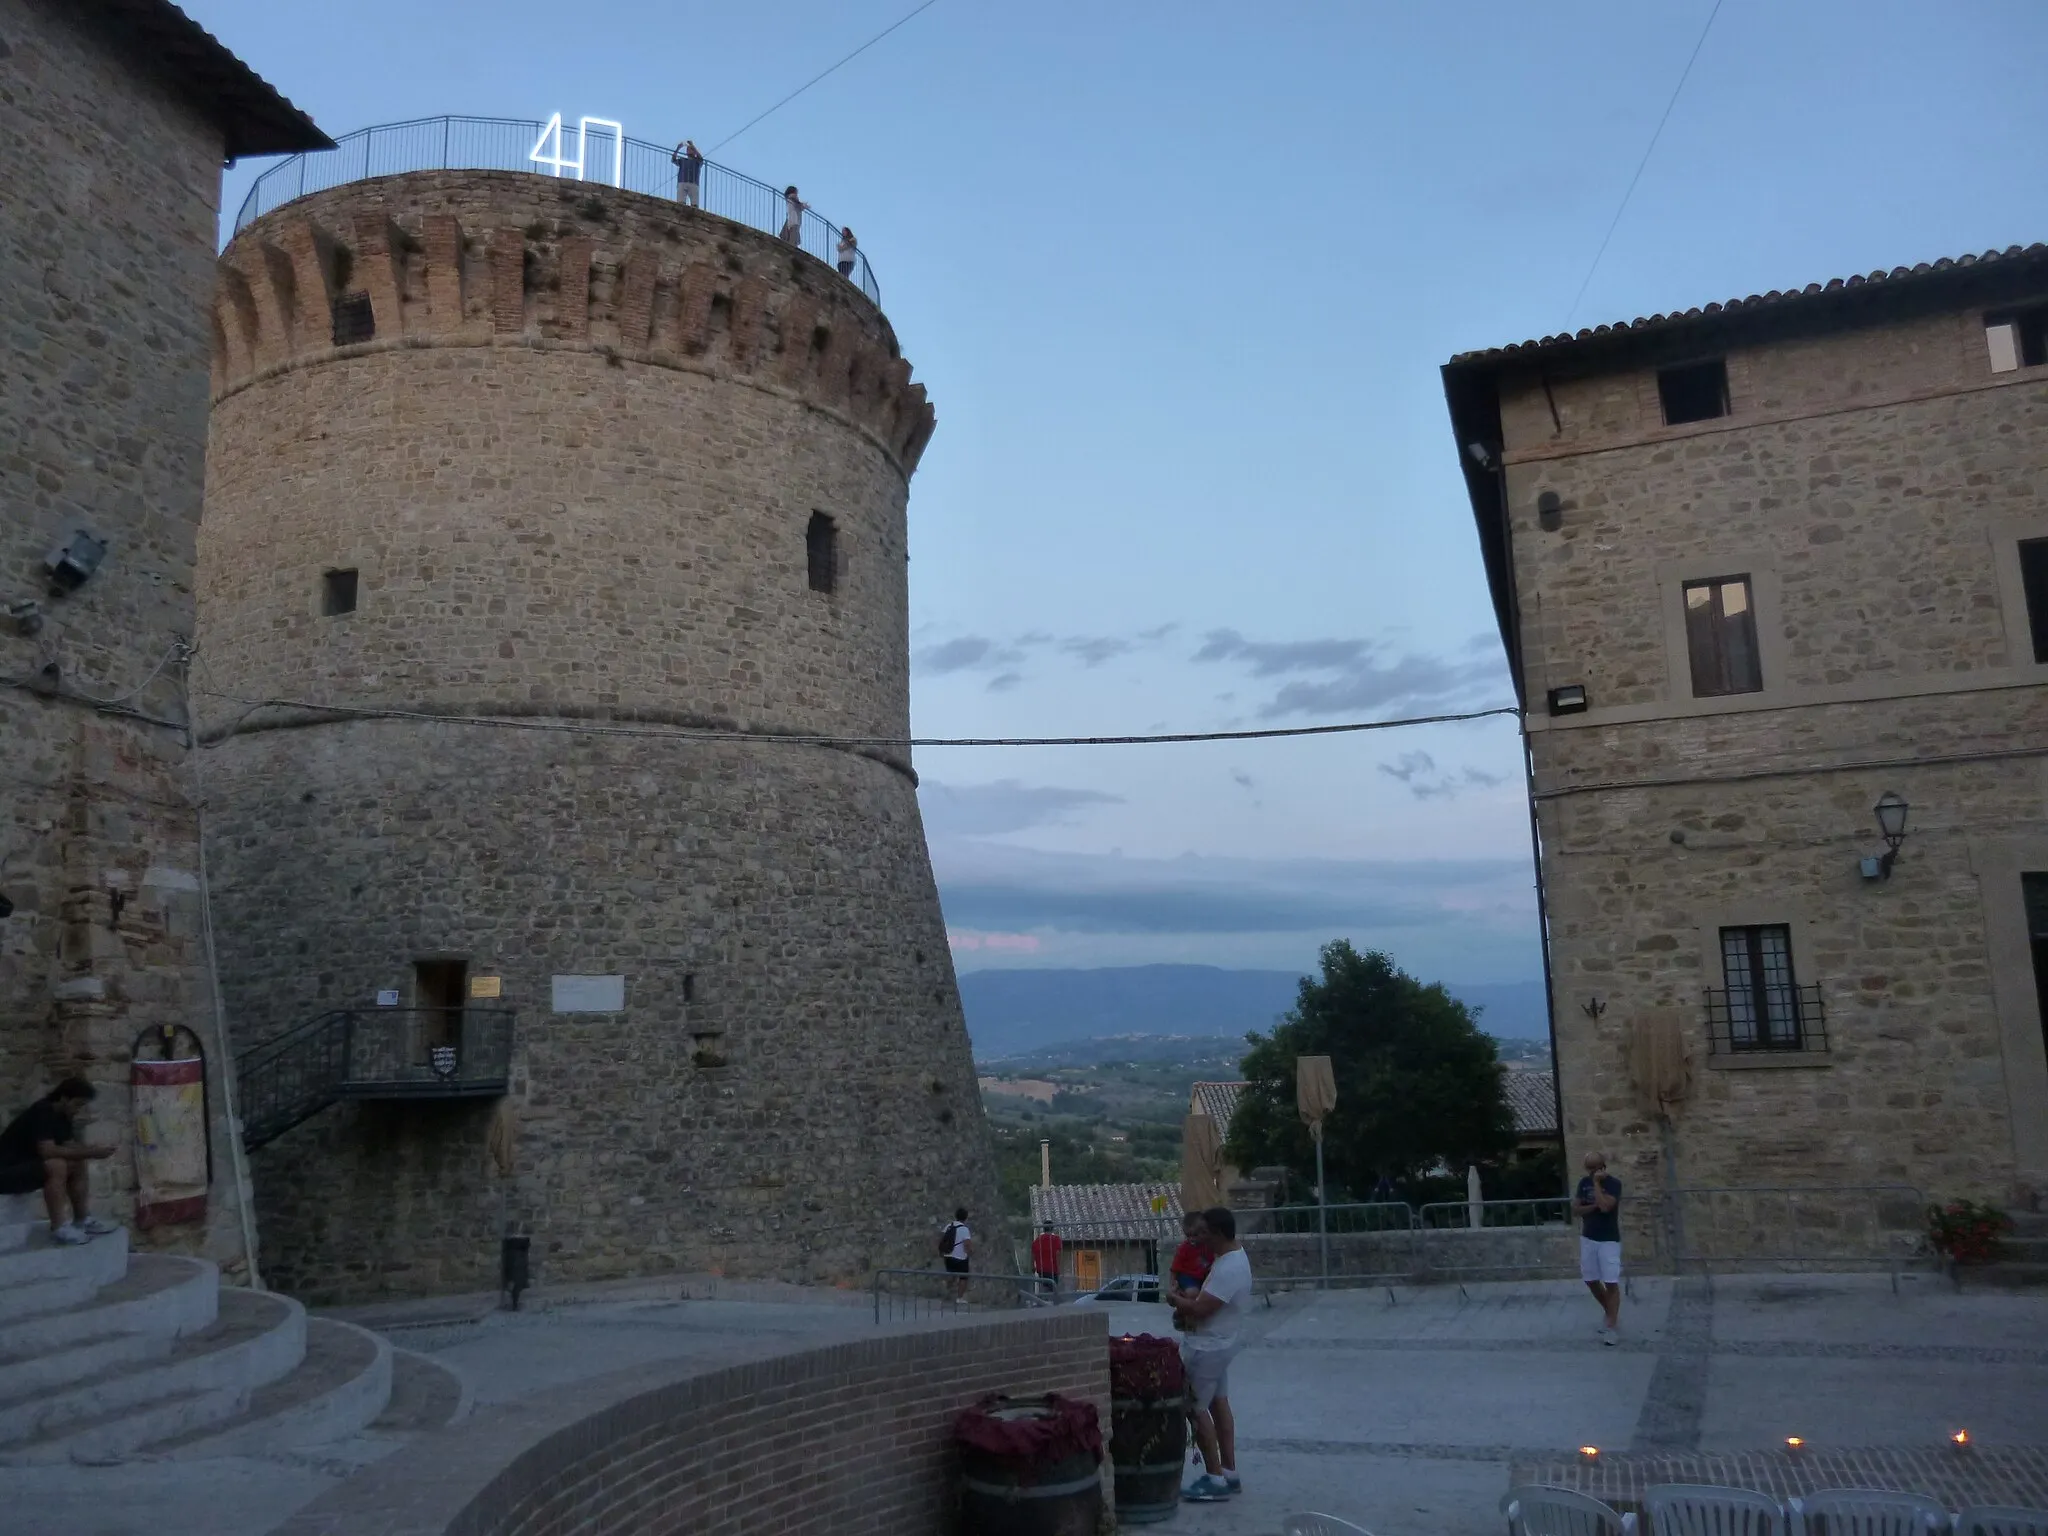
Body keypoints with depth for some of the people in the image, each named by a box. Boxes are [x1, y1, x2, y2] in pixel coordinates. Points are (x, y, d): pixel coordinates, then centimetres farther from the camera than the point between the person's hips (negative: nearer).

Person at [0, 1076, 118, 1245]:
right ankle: (58, 1229, -26)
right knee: (57, 1165, -31)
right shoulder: (41, 1113, -22)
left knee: (78, 1165, 0)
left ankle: (81, 1220, 5)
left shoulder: (63, 1116, 6)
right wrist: (88, 1152, -31)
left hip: (29, 1166, 10)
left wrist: (88, 1150, -17)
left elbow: (69, 1147, 3)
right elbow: (47, 1151, -32)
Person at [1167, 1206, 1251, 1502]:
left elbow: (1199, 1309, -29)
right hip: (1217, 1343, 10)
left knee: (1196, 1408, -1)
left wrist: (1175, 1299, -11)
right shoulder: (1233, 1256, 4)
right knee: (1218, 1404, 16)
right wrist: (1191, 1295, 0)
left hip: (1207, 1347, -10)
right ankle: (1229, 1473, 24)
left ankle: (1216, 1479, 5)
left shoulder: (1228, 1269, -29)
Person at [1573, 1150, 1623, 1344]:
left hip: (1608, 1240, -6)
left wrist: (1597, 1183, -20)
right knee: (1591, 1281, 13)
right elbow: (1575, 1209, 0)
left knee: (1611, 1283, -6)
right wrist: (1594, 1205, -15)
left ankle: (1612, 1326, -1)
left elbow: (1605, 1206, -27)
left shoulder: (1613, 1183, -12)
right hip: (1588, 1238, 6)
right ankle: (1609, 1311, 35)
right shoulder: (1584, 1182, 4)